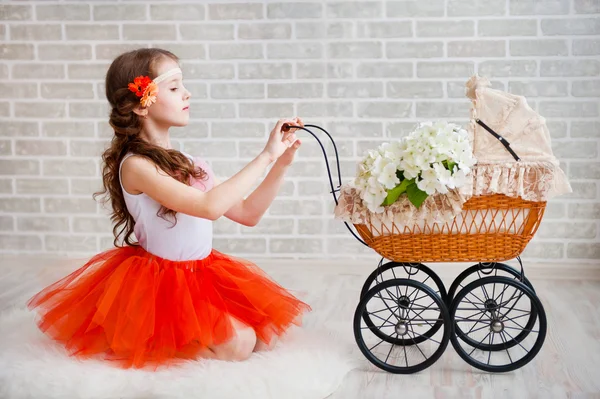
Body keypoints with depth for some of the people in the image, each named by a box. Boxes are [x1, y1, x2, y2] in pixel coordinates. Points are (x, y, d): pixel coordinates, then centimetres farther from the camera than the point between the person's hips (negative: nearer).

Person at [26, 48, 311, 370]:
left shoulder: (188, 164, 8)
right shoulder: (136, 165, -17)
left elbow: (247, 213, 8)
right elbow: (209, 206, -30)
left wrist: (281, 164, -2)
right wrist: (265, 156, -25)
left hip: (202, 274, 8)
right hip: (159, 282, -8)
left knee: (265, 335, -1)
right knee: (237, 344, -20)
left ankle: (166, 333, 12)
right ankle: (145, 341, 1)